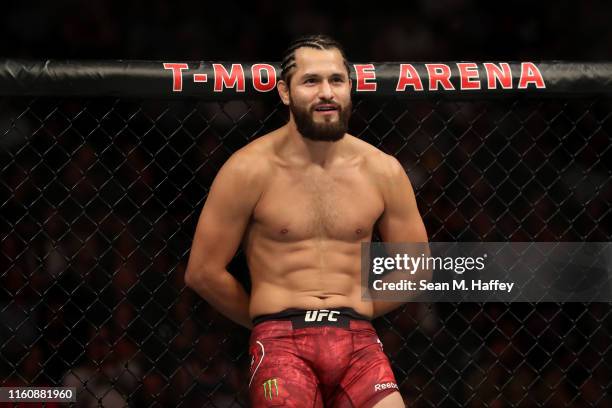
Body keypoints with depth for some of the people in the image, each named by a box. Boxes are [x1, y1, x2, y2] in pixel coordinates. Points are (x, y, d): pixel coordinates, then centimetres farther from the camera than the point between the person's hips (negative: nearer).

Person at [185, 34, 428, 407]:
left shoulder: (382, 171, 5)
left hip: (359, 342, 2)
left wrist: (353, 314, 10)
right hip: (282, 344, -2)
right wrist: (272, 322, 7)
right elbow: (204, 272, 0)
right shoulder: (250, 170, -3)